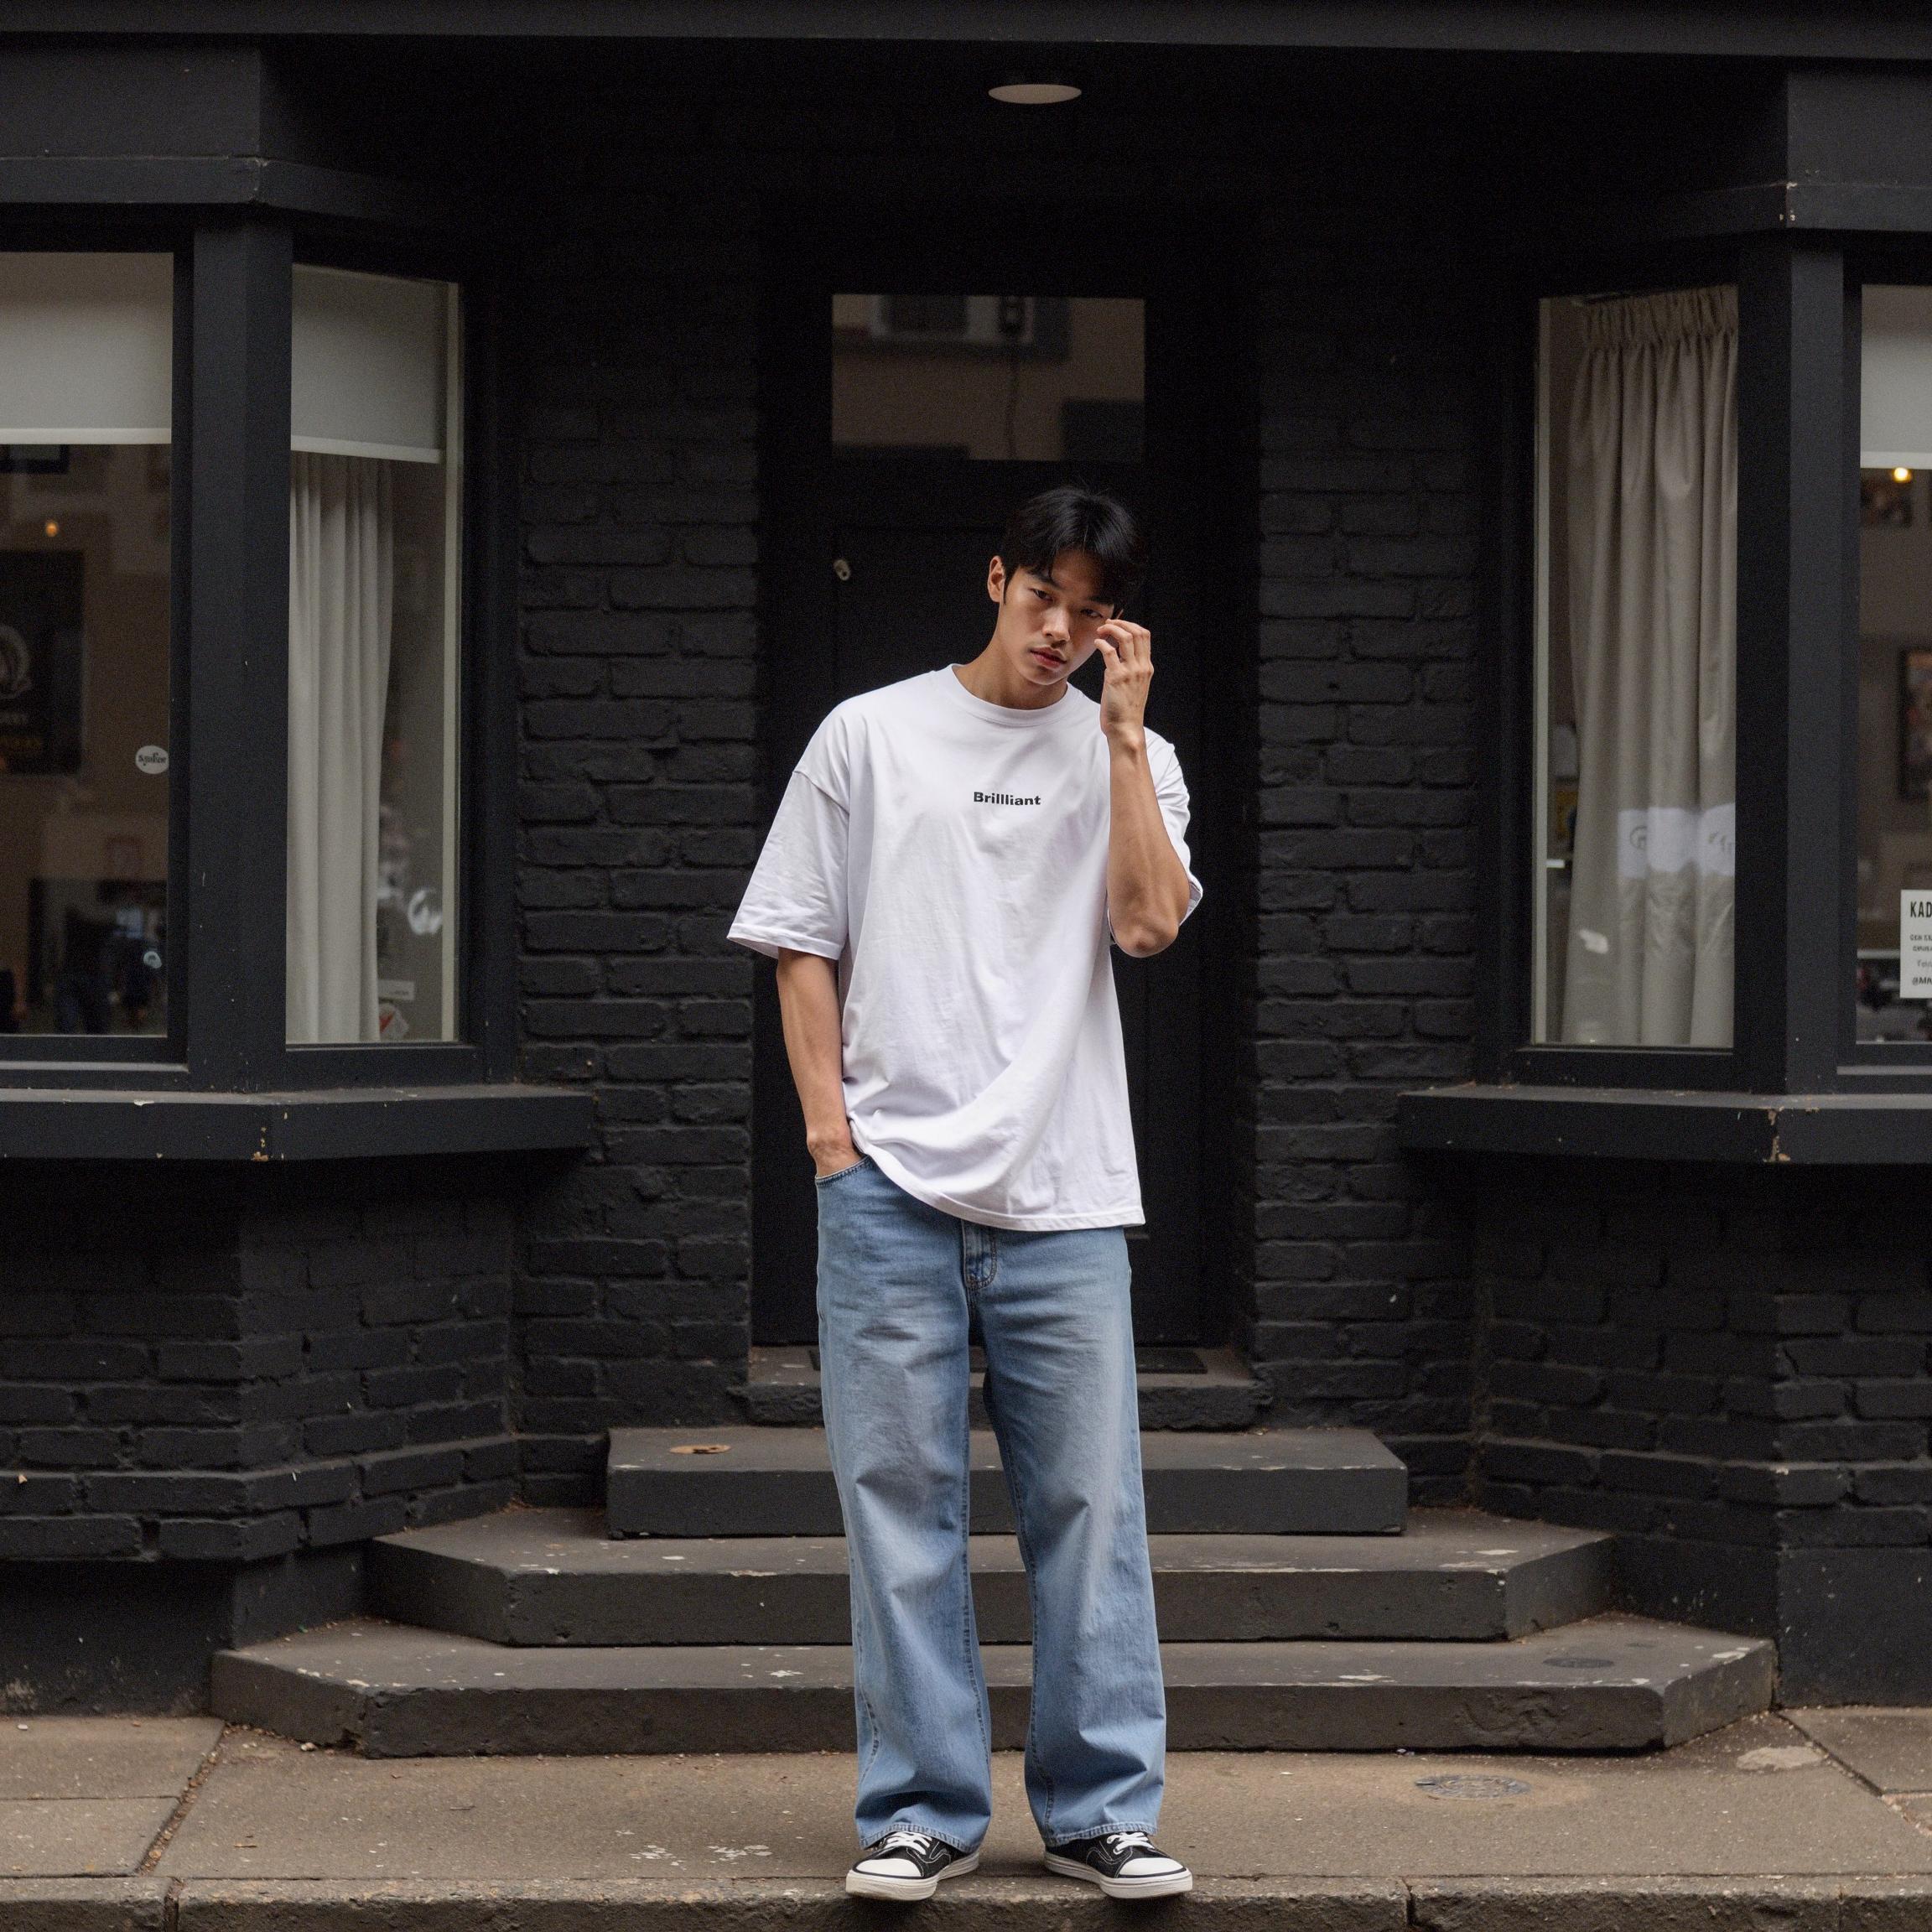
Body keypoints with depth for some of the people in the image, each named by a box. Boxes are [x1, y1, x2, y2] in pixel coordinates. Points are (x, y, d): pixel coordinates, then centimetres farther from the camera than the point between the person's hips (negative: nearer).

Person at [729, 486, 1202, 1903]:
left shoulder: (1128, 759, 12)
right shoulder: (871, 736, 9)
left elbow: (1150, 924, -6)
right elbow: (802, 945, 9)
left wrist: (1122, 732, -5)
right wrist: (829, 1124, -1)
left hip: (1066, 1193, 1)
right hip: (892, 1183, -1)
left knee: (1091, 1505, 0)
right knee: (901, 1497, 1)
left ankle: (1105, 1810, 8)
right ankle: (923, 1811, 8)